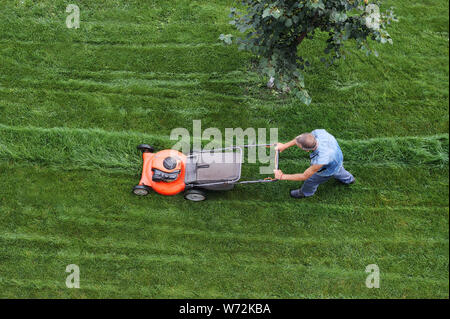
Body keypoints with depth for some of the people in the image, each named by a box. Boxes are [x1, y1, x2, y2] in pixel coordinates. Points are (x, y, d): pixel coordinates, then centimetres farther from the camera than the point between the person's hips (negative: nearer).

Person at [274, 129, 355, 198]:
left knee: (311, 180, 25)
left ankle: (305, 192, 58)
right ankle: (348, 179, 71)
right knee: (338, 171, 39)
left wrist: (282, 176, -28)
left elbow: (305, 176, -33)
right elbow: (301, 139, -14)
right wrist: (285, 145, -14)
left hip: (328, 171, -5)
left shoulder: (320, 160, -49)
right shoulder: (318, 132, -37)